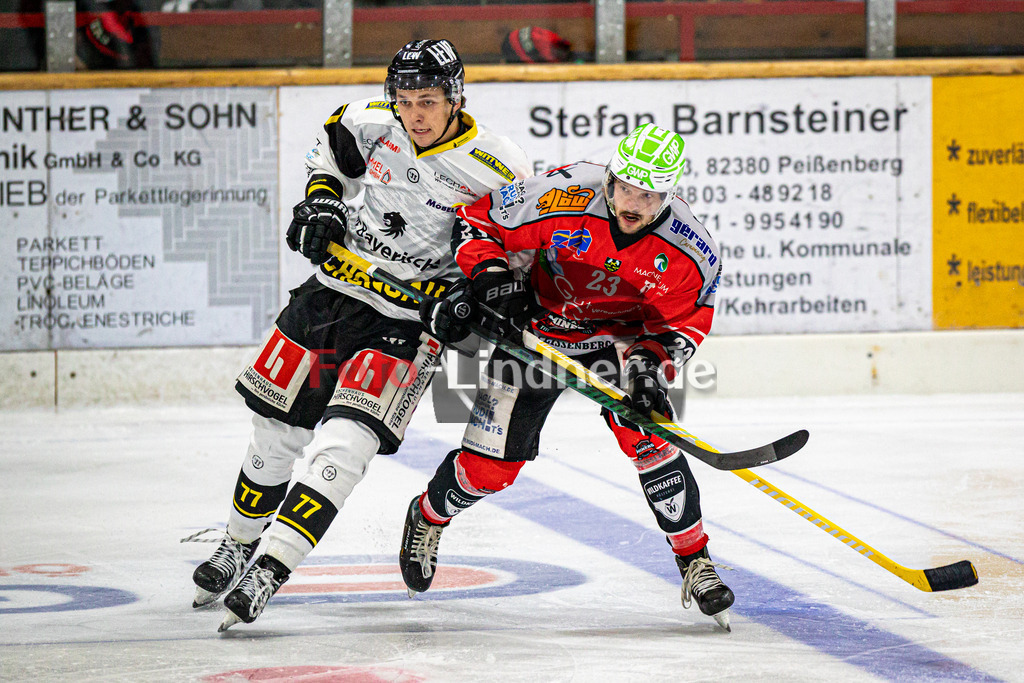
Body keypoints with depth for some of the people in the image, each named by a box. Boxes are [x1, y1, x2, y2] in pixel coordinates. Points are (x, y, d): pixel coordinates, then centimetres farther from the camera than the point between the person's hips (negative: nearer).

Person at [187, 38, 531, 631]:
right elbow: (333, 145, 17)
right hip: (333, 289, 4)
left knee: (341, 447, -21)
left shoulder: (499, 169, -17)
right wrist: (320, 199, 2)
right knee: (277, 437, 14)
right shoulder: (372, 125, -6)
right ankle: (238, 545, 37)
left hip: (407, 322, -4)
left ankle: (268, 574, -22)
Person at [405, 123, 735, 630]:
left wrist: (650, 363, -28)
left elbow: (681, 322, -10)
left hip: (619, 338, 1)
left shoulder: (690, 253, -24)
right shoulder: (562, 198, -30)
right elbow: (477, 220, -16)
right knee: (488, 465, -1)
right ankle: (427, 518, 33)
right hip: (536, 331, -1)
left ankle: (696, 565, -9)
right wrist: (491, 276, -31)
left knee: (648, 436, -22)